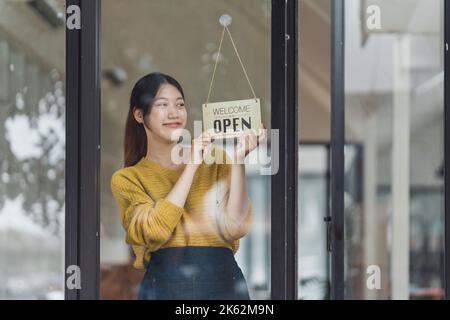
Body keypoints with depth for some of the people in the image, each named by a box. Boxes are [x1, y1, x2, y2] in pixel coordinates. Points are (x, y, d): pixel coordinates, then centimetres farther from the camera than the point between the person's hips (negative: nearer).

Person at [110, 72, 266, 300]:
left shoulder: (216, 159, 10)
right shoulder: (127, 179, 7)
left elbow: (235, 228, -2)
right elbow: (154, 231, -10)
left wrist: (238, 159, -9)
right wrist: (192, 165, -8)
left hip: (224, 282, 1)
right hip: (164, 284, -1)